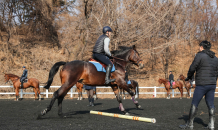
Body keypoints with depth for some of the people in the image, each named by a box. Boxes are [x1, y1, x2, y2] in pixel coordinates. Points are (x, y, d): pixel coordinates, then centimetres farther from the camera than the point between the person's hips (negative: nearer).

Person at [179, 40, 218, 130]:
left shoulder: (200, 55, -8)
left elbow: (192, 68, -7)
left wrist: (188, 77, 10)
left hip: (202, 84, -7)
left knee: (194, 103, 0)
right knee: (210, 104, 7)